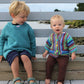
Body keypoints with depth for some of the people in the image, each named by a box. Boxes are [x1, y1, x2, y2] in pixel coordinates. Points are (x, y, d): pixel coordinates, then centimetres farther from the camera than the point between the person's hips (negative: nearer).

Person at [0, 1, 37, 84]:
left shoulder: (27, 27, 3)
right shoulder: (7, 27, 4)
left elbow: (32, 40, 12)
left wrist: (33, 54, 13)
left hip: (24, 49, 0)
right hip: (10, 50, 0)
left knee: (25, 57, -32)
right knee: (15, 57, -32)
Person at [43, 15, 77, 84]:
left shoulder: (66, 36, -4)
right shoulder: (51, 36, 8)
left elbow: (71, 45, -2)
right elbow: (48, 44, 21)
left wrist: (73, 53, -8)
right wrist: (46, 52, 19)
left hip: (63, 55, -3)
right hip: (52, 55, 3)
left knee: (62, 65, -25)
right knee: (48, 62, -20)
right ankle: (48, 78, -5)